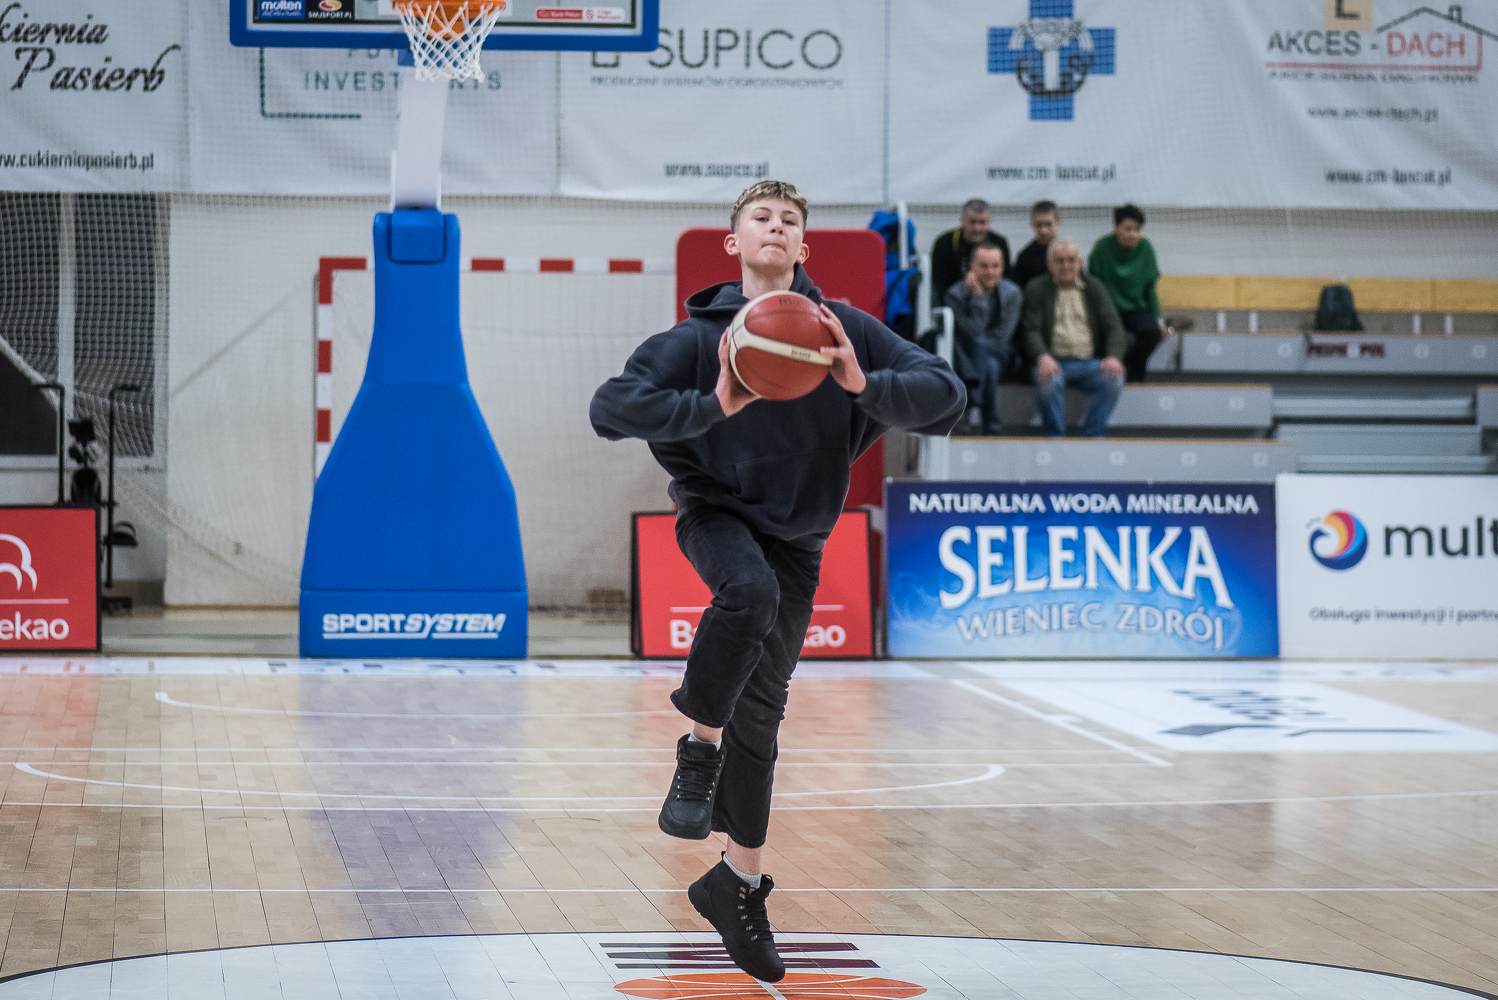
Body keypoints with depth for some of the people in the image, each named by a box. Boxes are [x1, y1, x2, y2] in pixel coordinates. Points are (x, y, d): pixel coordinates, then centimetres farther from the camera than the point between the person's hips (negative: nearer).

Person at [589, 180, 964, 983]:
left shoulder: (843, 328, -5)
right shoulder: (702, 334, -10)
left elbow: (945, 395, -10)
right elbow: (610, 408, -17)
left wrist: (865, 386, -28)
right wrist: (715, 407, -28)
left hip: (797, 535, 3)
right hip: (717, 512, -3)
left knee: (760, 712, 7)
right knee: (749, 590, -38)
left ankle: (738, 883, 21)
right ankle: (699, 746, -20)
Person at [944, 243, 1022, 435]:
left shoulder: (1012, 293, -1)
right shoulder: (956, 294, -6)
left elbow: (1002, 338, -7)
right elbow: (973, 332, -18)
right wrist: (978, 295, -20)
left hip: (1000, 356, 1)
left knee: (979, 345, -35)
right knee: (990, 367, -36)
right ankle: (991, 425, -42)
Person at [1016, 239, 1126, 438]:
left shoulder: (1094, 287, 15)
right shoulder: (1036, 289, 9)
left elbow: (1113, 326, 6)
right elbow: (1031, 330, -3)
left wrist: (1113, 357, -15)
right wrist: (1043, 357, -25)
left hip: (1090, 362, 2)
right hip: (1054, 361, -2)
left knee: (1114, 380, -28)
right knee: (1049, 382, -35)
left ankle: (1094, 434, -16)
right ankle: (1056, 435, -16)